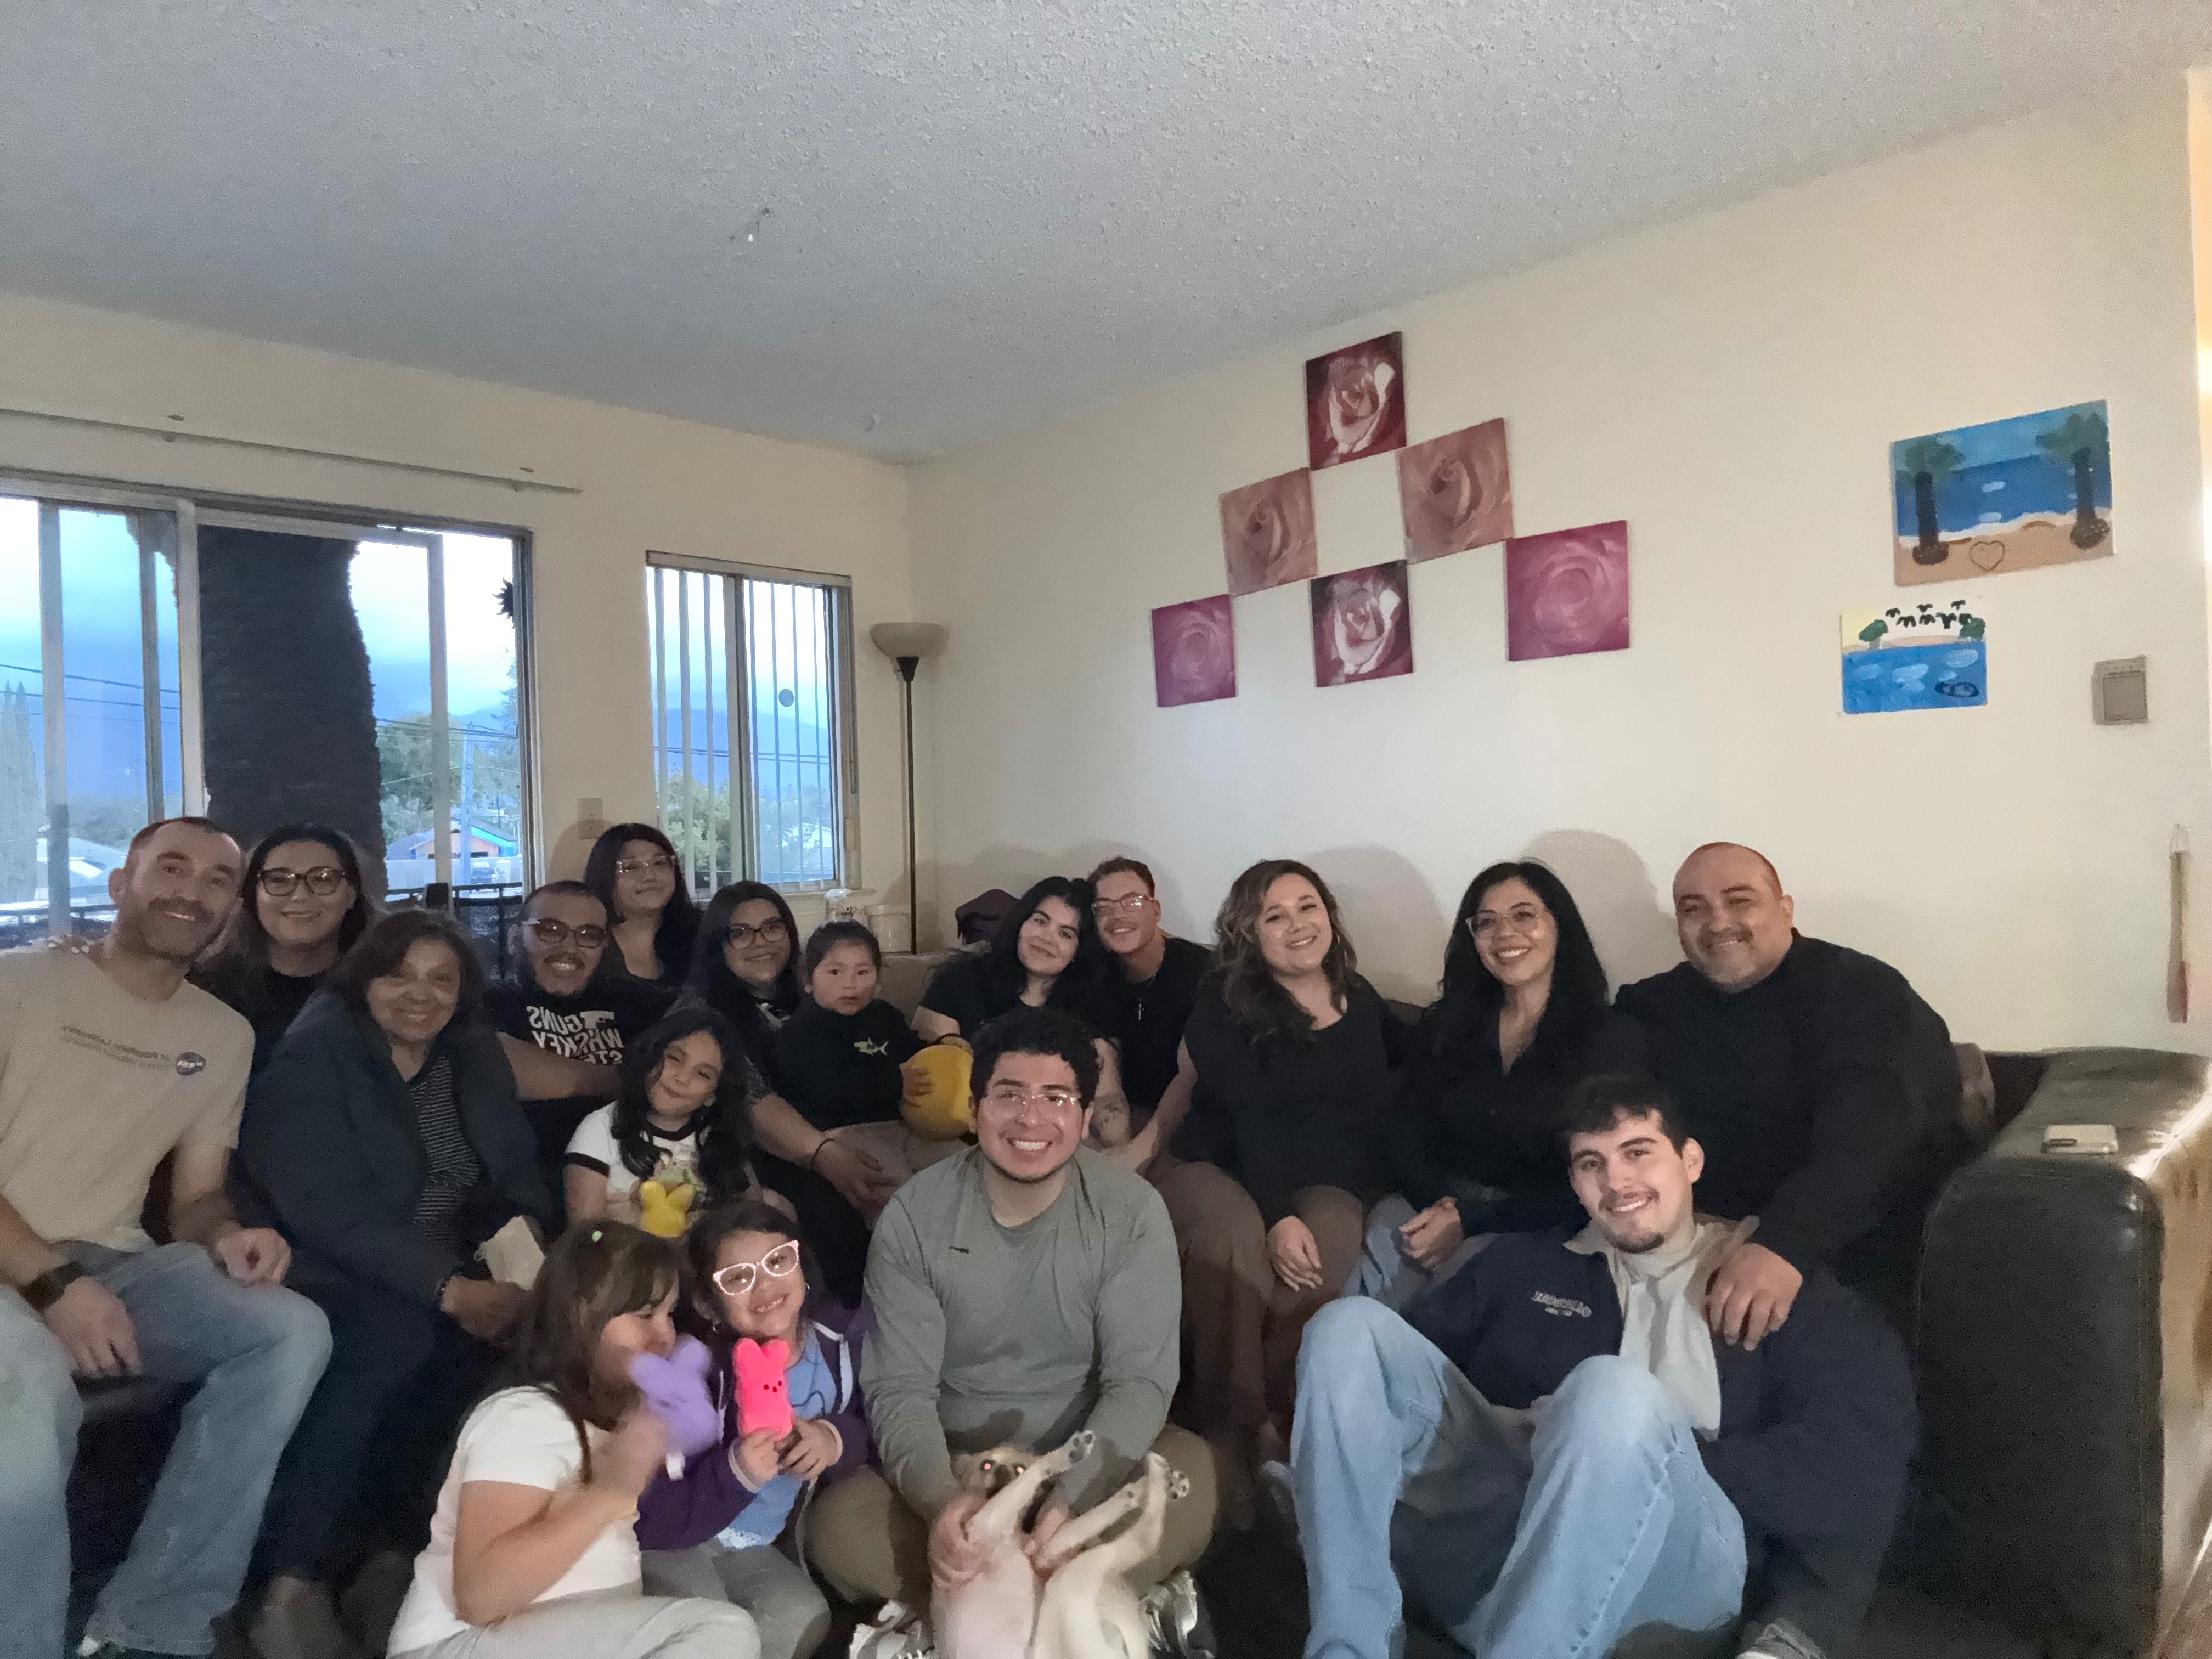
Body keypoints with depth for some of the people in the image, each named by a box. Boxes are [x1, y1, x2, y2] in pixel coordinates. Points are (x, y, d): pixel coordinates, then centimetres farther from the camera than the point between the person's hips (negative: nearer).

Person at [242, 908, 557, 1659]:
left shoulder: (475, 1054, 7)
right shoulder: (314, 1054, -11)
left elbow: (519, 1175, 6)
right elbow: (328, 1209, -22)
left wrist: (524, 1234, -17)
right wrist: (448, 1289, -30)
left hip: (450, 1269, 6)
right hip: (330, 1271, -5)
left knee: (528, 1315, -24)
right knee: (398, 1330, -36)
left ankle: (386, 1526, -8)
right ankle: (295, 1582, -25)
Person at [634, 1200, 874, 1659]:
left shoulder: (840, 1338, -15)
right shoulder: (696, 1375, -28)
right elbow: (652, 1522, -24)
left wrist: (837, 1439, -25)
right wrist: (737, 1475, -40)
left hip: (754, 1546, 4)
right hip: (669, 1539, -4)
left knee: (803, 1620, -18)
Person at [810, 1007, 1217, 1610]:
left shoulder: (1133, 1213, -11)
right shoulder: (914, 1217, -10)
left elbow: (1140, 1380, -14)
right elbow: (899, 1389, -12)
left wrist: (1068, 1497, -31)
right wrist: (941, 1499, -32)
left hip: (1091, 1463, 0)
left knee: (1193, 1474, -30)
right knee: (840, 1526, -27)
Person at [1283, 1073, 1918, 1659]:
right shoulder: (1525, 1263, 23)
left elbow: (1860, 1461, -1)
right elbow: (1409, 1357, 14)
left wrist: (1640, 1456, -9)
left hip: (1679, 1548, -3)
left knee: (1613, 1391, -34)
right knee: (1352, 1326, -14)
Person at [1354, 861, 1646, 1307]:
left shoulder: (1613, 1037, 0)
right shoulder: (1444, 1025, 10)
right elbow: (1408, 1139, 6)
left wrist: (1469, 1222, -15)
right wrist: (1438, 1203, -16)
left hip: (1537, 1223, -2)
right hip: (1440, 1204, 3)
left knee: (1466, 1264, -33)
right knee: (1386, 1237, -30)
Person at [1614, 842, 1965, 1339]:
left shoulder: (1863, 991, -6)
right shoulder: (1648, 1010, 11)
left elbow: (1868, 1133, -22)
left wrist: (1787, 1244, -38)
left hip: (1865, 1258, -3)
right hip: (1709, 1255, 3)